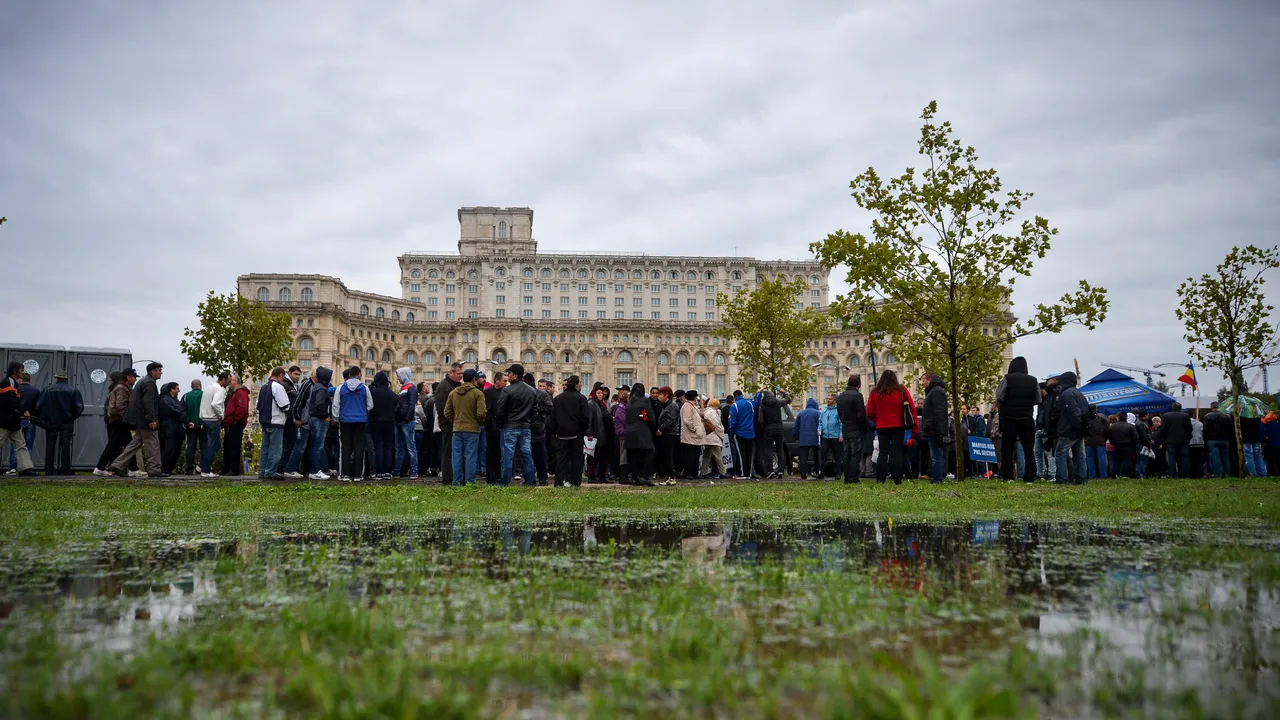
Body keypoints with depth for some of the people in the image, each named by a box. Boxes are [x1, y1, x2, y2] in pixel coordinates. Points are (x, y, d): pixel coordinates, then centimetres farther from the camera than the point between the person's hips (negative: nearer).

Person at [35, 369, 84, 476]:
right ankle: (64, 470, -2)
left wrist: (42, 419, 10)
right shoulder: (73, 391, -2)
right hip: (67, 423, 0)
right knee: (65, 446, 2)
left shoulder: (48, 390, -1)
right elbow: (79, 407, -6)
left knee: (50, 446, 8)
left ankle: (49, 470, 7)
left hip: (51, 423, 0)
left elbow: (39, 406, -4)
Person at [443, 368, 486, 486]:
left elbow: (447, 412, 8)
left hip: (456, 429, 4)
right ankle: (469, 482, 1)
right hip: (472, 429, -4)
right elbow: (481, 413, -12)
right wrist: (480, 423, 7)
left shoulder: (453, 393, 7)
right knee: (471, 456, 1)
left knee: (457, 455, 8)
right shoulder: (478, 393, -8)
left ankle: (457, 482, 10)